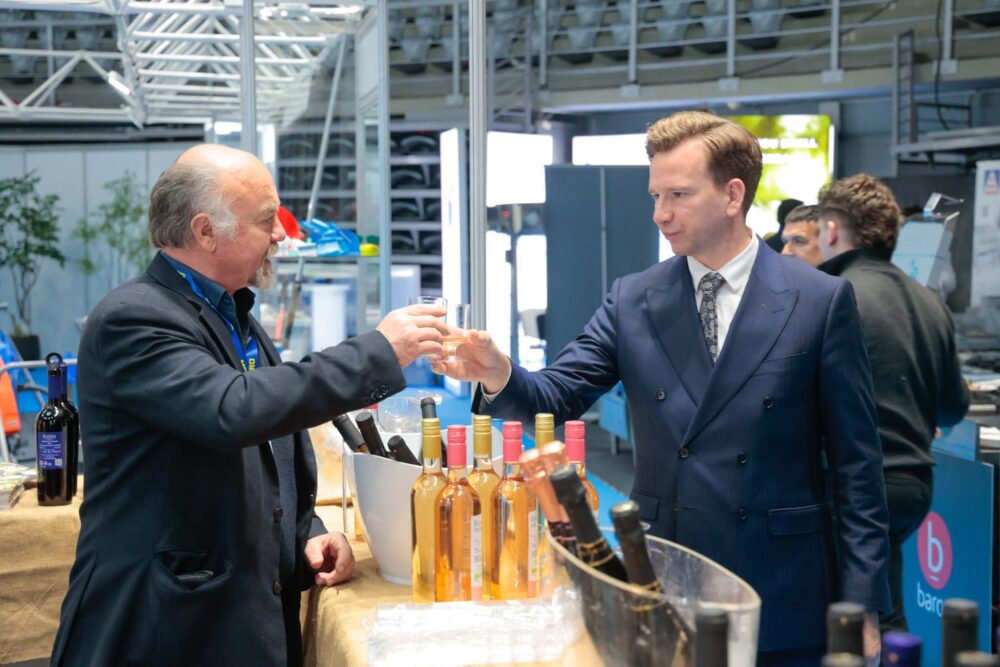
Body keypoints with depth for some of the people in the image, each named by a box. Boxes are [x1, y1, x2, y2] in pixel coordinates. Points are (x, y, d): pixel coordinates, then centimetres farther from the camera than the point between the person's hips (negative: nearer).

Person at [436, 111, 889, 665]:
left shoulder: (821, 301, -4)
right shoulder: (631, 301, 4)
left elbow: (856, 465, -3)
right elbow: (556, 396, 0)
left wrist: (862, 604, -6)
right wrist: (498, 375, -22)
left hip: (781, 601, -2)